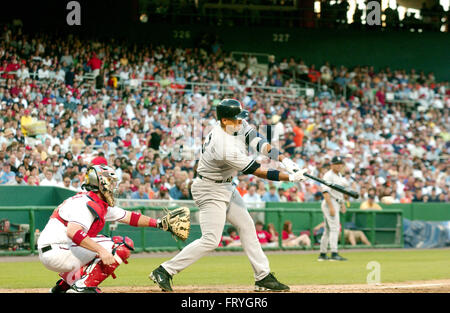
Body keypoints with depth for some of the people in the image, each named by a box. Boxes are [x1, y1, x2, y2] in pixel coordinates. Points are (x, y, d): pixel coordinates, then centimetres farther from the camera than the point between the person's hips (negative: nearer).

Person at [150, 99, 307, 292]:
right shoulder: (227, 150, -33)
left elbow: (258, 141, -2)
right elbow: (259, 172, -26)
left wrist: (283, 159, -15)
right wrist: (290, 178, -19)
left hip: (226, 187, 10)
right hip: (210, 191, -10)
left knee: (246, 226, 10)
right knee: (211, 239, -12)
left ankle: (263, 277, 16)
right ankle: (164, 271, -7)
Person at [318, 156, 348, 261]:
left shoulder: (339, 175, 17)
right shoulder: (328, 176, -13)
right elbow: (325, 192, -21)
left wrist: (342, 203, 24)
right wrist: (331, 207, -27)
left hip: (336, 204, 10)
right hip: (330, 203, -10)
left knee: (328, 229, 12)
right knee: (334, 228, -16)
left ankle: (322, 254, 16)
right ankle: (334, 254, -21)